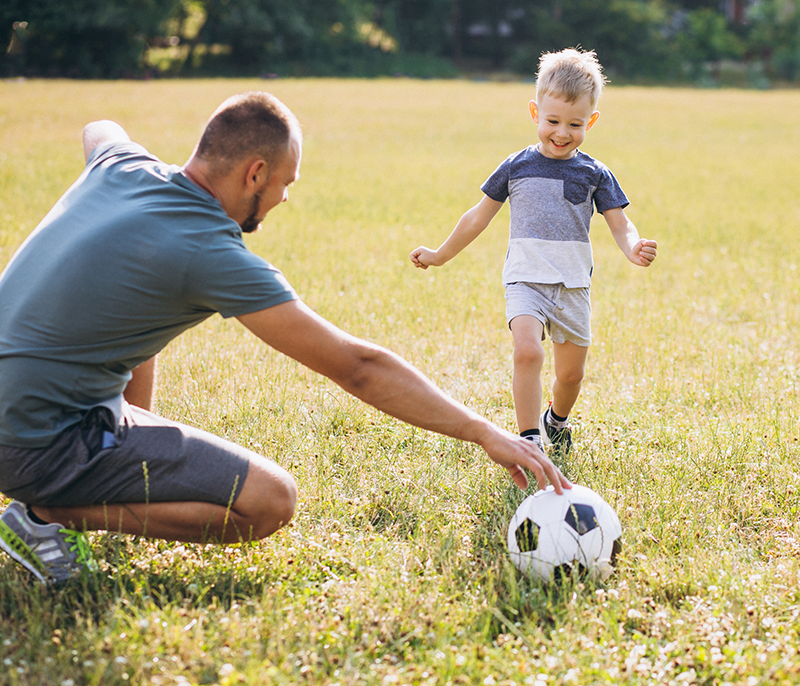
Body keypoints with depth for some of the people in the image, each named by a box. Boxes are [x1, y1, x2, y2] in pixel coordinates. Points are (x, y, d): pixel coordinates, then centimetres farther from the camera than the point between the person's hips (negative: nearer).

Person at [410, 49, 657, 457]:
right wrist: (441, 255, 19)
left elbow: (620, 224, -2)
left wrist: (634, 249, -25)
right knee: (527, 350, -26)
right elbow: (479, 216, 13)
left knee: (571, 373, 11)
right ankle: (529, 438, -21)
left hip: (573, 285, 2)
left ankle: (555, 422, 41)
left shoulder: (595, 174, 2)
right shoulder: (516, 167, 3)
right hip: (526, 280, -1)